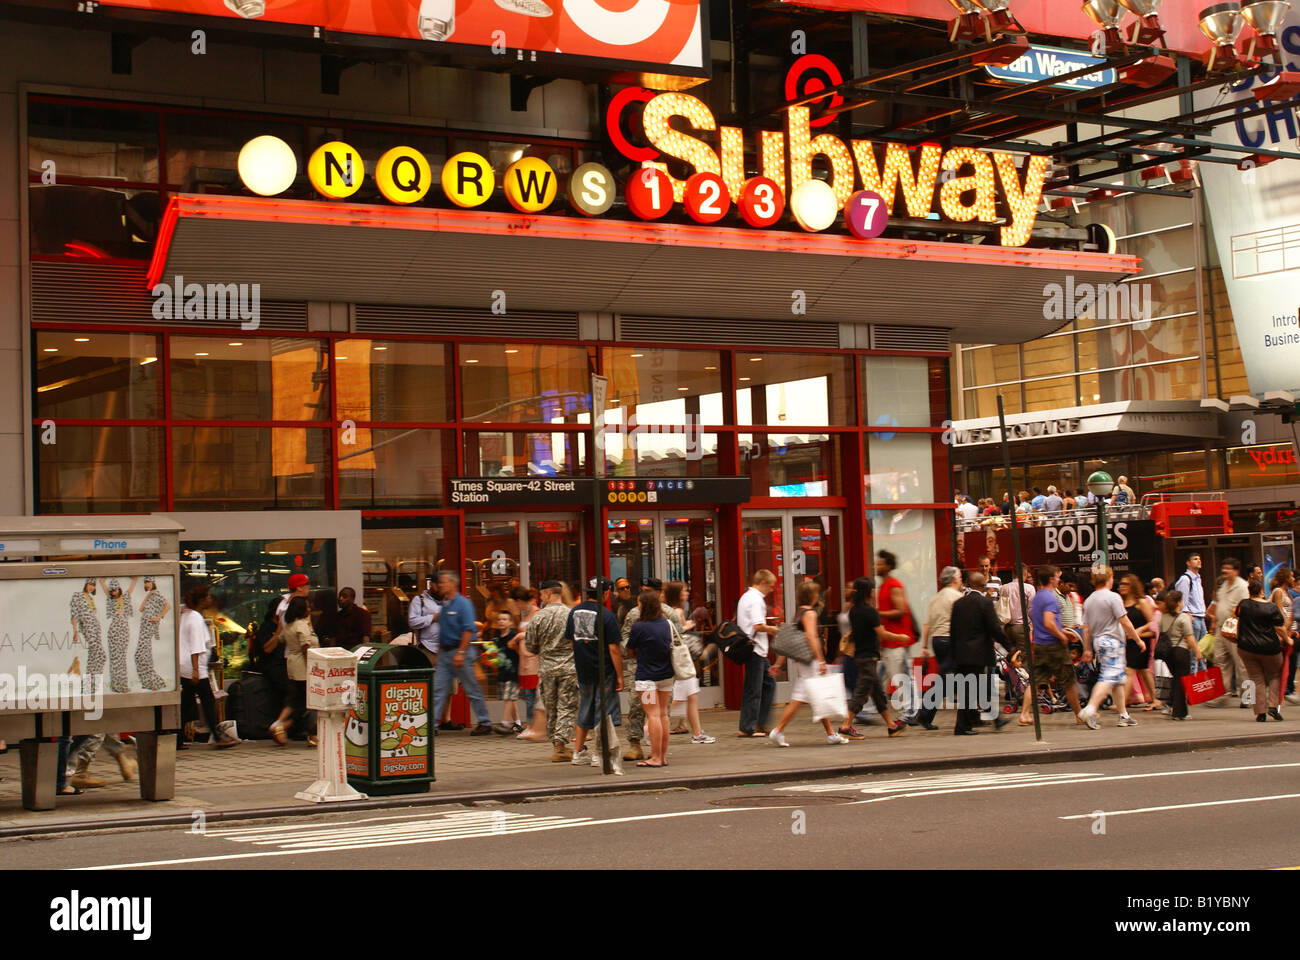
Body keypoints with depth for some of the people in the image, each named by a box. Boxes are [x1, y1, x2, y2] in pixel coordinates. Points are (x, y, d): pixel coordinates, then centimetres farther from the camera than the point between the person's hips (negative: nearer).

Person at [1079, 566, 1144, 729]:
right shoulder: (1113, 597, -11)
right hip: (1112, 641, -8)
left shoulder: (1088, 600, 9)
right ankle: (1090, 710, -27)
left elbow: (1086, 628, 11)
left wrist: (1087, 650, 16)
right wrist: (1138, 639, -4)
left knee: (1119, 678, 15)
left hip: (1098, 641, 8)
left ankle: (1123, 715, 17)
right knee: (1109, 678, -13)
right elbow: (1125, 622, -13)